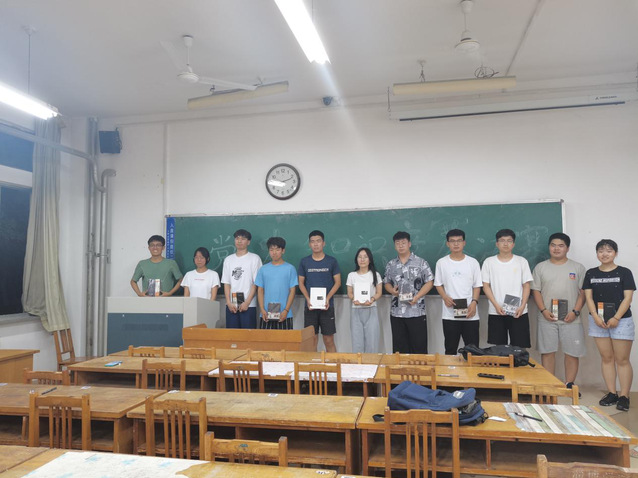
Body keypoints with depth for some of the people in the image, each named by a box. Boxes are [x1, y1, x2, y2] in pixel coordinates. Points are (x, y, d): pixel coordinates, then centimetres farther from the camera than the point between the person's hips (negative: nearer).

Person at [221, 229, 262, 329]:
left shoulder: (254, 258, 1)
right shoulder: (228, 260, 13)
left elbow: (256, 283, -4)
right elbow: (226, 283, 10)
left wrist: (247, 302, -12)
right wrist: (229, 302, -2)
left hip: (248, 305, -4)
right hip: (231, 305, 4)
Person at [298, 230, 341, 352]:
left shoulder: (331, 261, 2)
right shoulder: (304, 262, 6)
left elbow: (337, 282, 3)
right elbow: (301, 283, 8)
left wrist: (328, 298, -11)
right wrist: (308, 299, -8)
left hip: (327, 306, -1)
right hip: (310, 306, 1)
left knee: (329, 340, 0)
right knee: (312, 339, 4)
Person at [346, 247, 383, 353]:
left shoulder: (375, 275, 5)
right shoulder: (351, 275, 7)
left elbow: (379, 292, 4)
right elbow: (349, 293, 9)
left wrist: (372, 299, -16)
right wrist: (354, 299, -14)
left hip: (371, 311, -1)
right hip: (356, 311, 1)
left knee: (372, 341, -5)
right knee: (357, 341, -2)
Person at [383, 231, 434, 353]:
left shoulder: (421, 263, 0)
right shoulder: (390, 265, 11)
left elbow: (429, 282, -3)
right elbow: (386, 282, 17)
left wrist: (417, 297, -15)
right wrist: (392, 290, -5)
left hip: (417, 312, -3)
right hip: (396, 312, 3)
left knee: (419, 346, 1)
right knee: (399, 347, 9)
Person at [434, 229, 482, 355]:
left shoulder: (473, 262, 3)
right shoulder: (441, 263, 4)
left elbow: (477, 285, 5)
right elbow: (438, 284, 8)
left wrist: (474, 302, -10)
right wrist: (445, 297, -11)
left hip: (470, 314, 0)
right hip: (449, 315, 0)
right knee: (450, 350, 8)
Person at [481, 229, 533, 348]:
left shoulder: (522, 261, 6)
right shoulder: (489, 262, 5)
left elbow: (526, 285, 4)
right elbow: (486, 286, 2)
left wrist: (522, 306, -9)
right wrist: (496, 305, -10)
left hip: (518, 312, 0)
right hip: (496, 312, 0)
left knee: (520, 347, 1)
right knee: (499, 347, 5)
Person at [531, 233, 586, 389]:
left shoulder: (578, 268, 6)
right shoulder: (540, 267, 8)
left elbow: (583, 292, 3)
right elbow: (536, 291, 5)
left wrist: (575, 311, -9)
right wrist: (543, 310, -8)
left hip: (571, 318, 0)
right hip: (547, 318, 0)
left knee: (572, 353, 2)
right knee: (547, 352, 3)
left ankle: (569, 386, 15)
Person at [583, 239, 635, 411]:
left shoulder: (624, 273, 0)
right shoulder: (591, 274, 7)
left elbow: (627, 298, -5)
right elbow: (588, 297, 3)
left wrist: (616, 318, -15)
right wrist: (595, 317, -10)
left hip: (621, 320, -3)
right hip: (598, 321, 3)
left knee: (622, 360, -1)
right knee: (607, 358, 8)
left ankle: (624, 396, 5)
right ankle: (611, 393, 16)